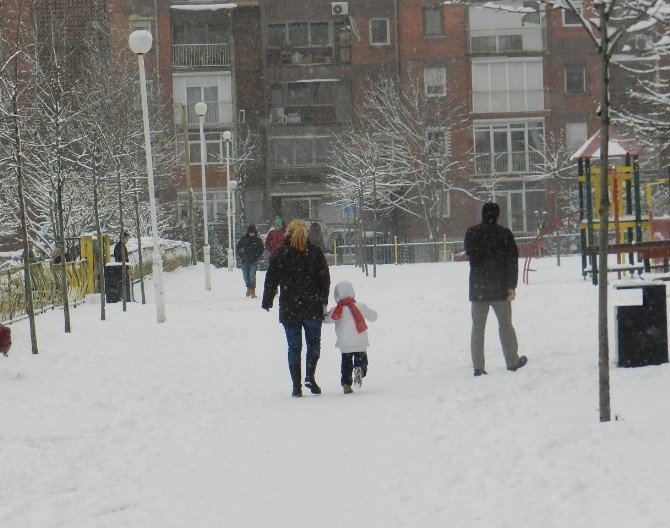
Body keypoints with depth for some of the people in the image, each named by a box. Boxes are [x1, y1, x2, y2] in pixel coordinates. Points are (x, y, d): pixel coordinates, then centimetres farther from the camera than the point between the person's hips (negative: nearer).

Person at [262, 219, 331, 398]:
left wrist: (267, 303, 10)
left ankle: (297, 386, 0)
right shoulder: (315, 252, 2)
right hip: (313, 308, 1)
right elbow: (325, 278, 3)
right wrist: (323, 301, 13)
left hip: (289, 309, -1)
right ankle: (310, 376, -6)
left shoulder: (280, 254, -3)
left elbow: (271, 281, -1)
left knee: (294, 348, 4)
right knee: (314, 343, 14)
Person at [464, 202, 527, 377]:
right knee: (505, 324, 12)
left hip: (478, 288, 1)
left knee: (478, 326, 5)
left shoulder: (472, 233, -1)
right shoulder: (504, 234, -6)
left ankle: (478, 367, 0)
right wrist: (511, 286, -5)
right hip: (500, 287, -1)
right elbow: (512, 260, -7)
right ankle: (512, 361, 19)